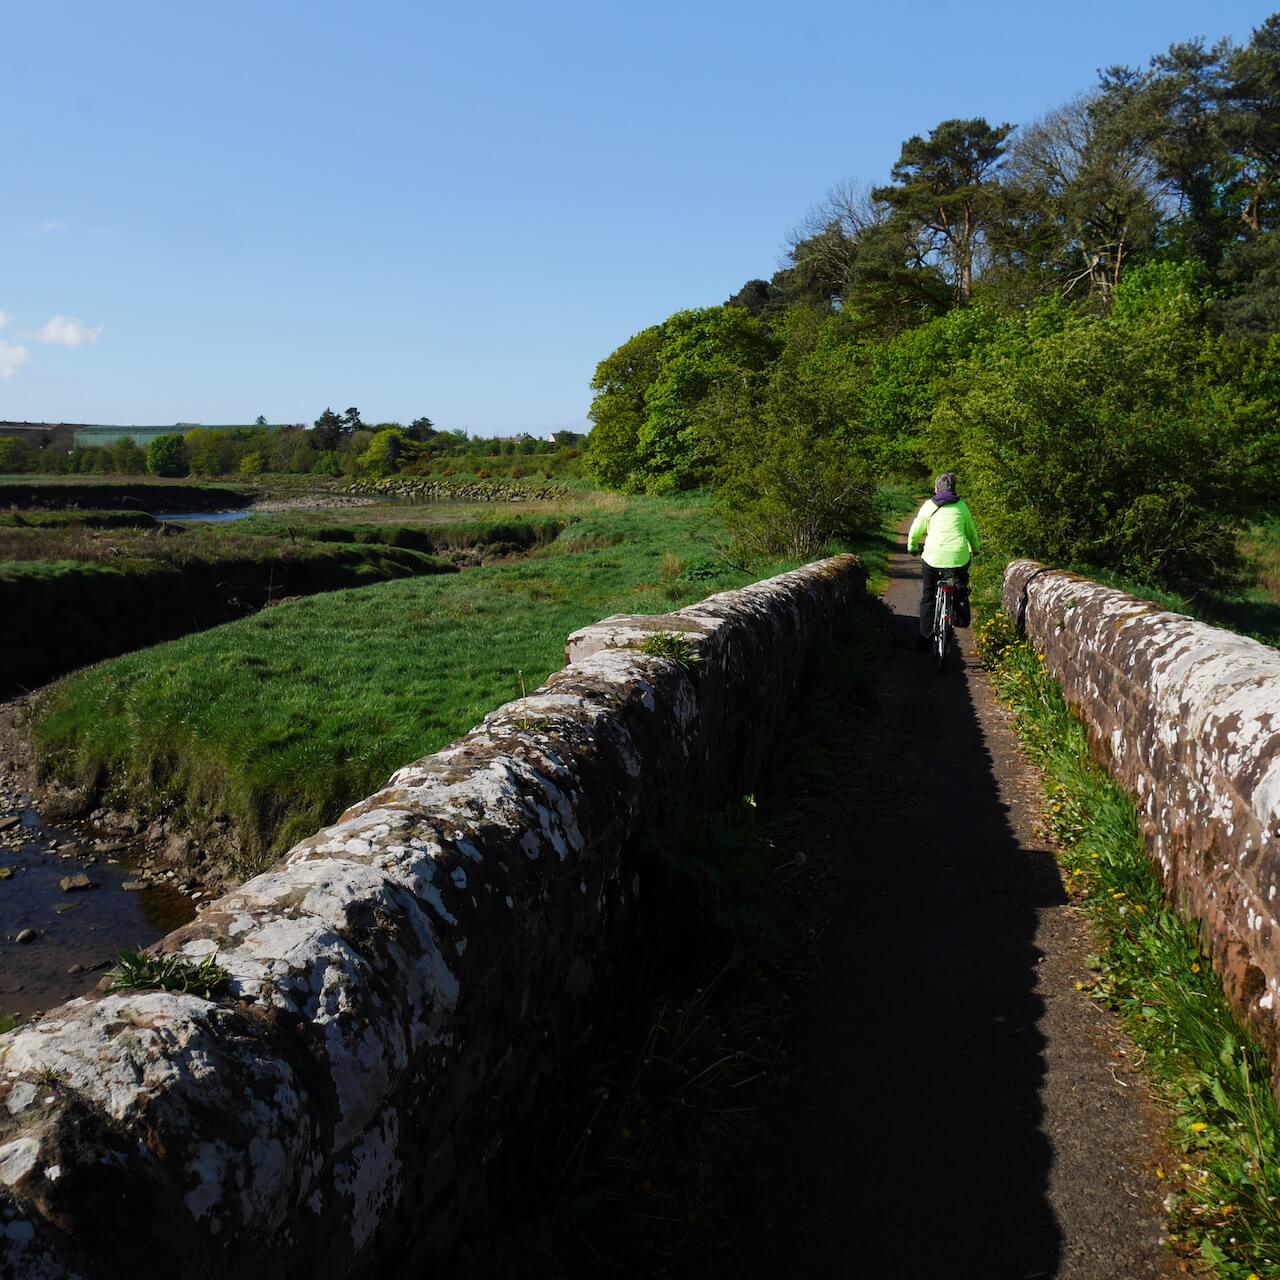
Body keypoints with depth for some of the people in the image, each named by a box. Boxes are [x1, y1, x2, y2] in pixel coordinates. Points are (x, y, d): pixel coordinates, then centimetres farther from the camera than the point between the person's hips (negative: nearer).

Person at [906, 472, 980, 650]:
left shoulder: (929, 506, 9)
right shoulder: (961, 506, 12)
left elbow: (915, 532, 11)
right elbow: (972, 531, 20)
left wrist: (912, 548, 31)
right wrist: (974, 549, 38)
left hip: (933, 556, -1)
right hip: (959, 555, 1)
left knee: (927, 597, 14)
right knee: (961, 583, 35)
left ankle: (924, 638, 13)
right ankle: (963, 614, 27)